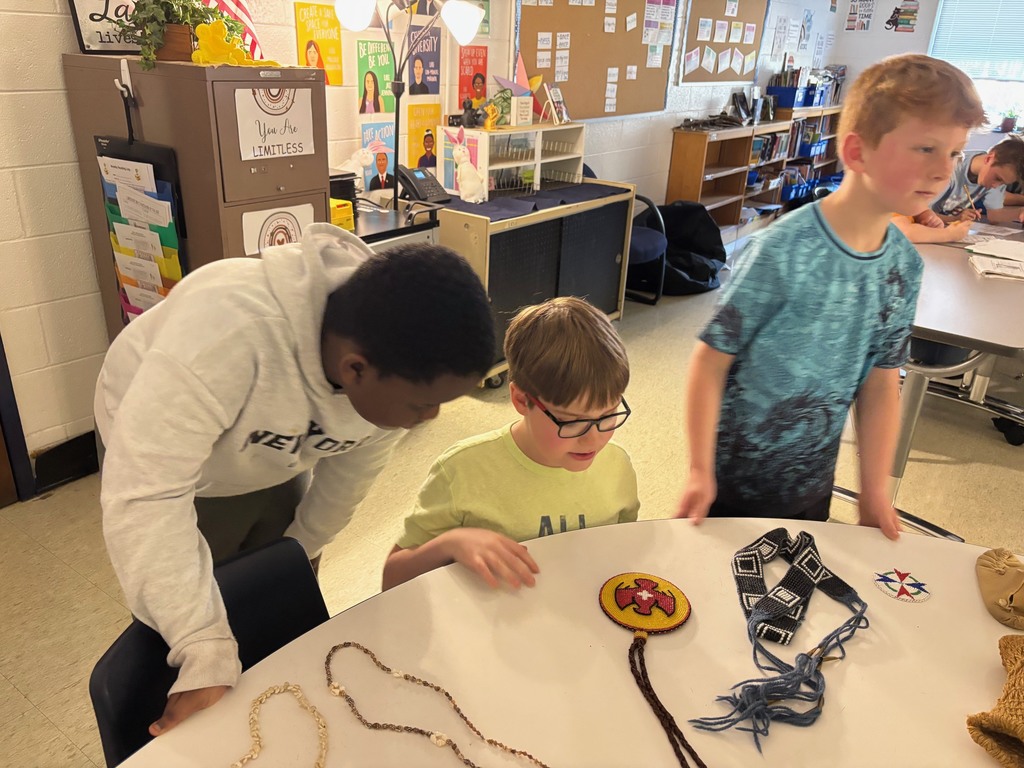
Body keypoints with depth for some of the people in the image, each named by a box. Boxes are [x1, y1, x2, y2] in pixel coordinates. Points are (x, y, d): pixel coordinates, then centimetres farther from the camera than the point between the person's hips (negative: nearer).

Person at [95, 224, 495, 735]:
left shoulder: (401, 360, -25)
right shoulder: (227, 334, -44)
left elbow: (352, 468, -9)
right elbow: (144, 497, -43)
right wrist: (205, 655, -43)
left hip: (273, 471, 4)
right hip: (164, 453, -4)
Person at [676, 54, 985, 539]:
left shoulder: (905, 265, -4)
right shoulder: (782, 250, -24)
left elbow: (881, 382, 2)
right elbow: (712, 358, -20)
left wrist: (874, 492, 2)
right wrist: (700, 472, -18)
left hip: (813, 486, 6)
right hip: (734, 482, -6)